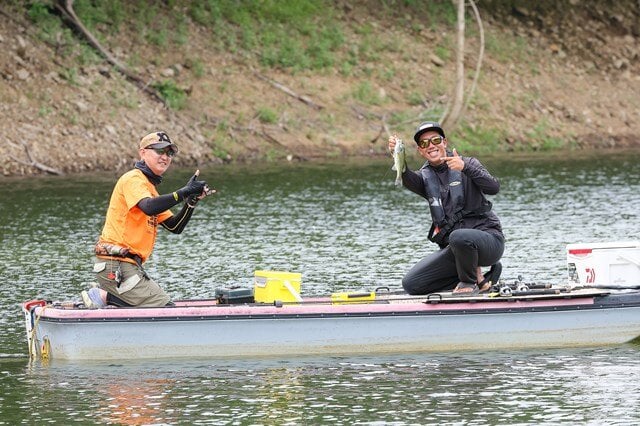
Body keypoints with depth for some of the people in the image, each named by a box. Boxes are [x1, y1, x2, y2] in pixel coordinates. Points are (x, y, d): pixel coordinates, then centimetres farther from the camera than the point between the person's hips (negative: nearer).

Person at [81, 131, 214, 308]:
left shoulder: (150, 188, 24)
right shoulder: (133, 179, -7)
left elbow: (175, 227, 16)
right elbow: (148, 207, -29)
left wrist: (191, 202, 0)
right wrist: (184, 192, -31)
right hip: (116, 265, -10)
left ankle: (105, 295, 8)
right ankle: (106, 297, -10)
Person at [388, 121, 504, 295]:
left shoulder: (467, 164, 1)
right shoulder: (425, 177, 10)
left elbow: (494, 188, -17)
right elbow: (407, 180, -15)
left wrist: (465, 167, -30)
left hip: (488, 238, -6)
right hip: (452, 248, 6)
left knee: (459, 236, -40)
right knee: (411, 284, -6)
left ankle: (470, 281, -10)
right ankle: (479, 278, 3)